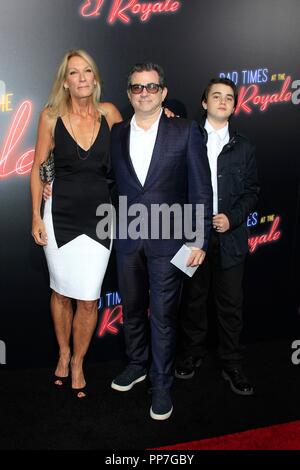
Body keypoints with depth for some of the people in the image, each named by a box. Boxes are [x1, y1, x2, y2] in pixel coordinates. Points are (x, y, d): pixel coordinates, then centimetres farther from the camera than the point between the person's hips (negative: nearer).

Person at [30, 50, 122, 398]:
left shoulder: (108, 112, 1)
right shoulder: (51, 116, -3)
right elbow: (38, 169, 2)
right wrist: (36, 216, -2)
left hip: (98, 216, 1)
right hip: (60, 215, 0)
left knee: (88, 299, 2)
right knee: (61, 291, 13)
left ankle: (78, 362, 26)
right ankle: (63, 353, 37)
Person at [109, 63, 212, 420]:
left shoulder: (185, 132, -3)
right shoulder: (116, 134, 7)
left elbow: (200, 189, -4)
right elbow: (109, 181, 11)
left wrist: (199, 240, -8)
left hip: (167, 241, -3)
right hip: (127, 239, 4)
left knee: (163, 315, 5)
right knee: (132, 309, 17)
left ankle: (161, 383, 23)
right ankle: (137, 364, 39)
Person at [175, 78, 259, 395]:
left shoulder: (242, 147, 9)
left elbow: (252, 191, 7)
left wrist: (233, 218, -6)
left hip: (230, 235, 1)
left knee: (231, 303, 7)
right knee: (193, 298, 11)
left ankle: (231, 365, 20)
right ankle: (191, 354, 28)